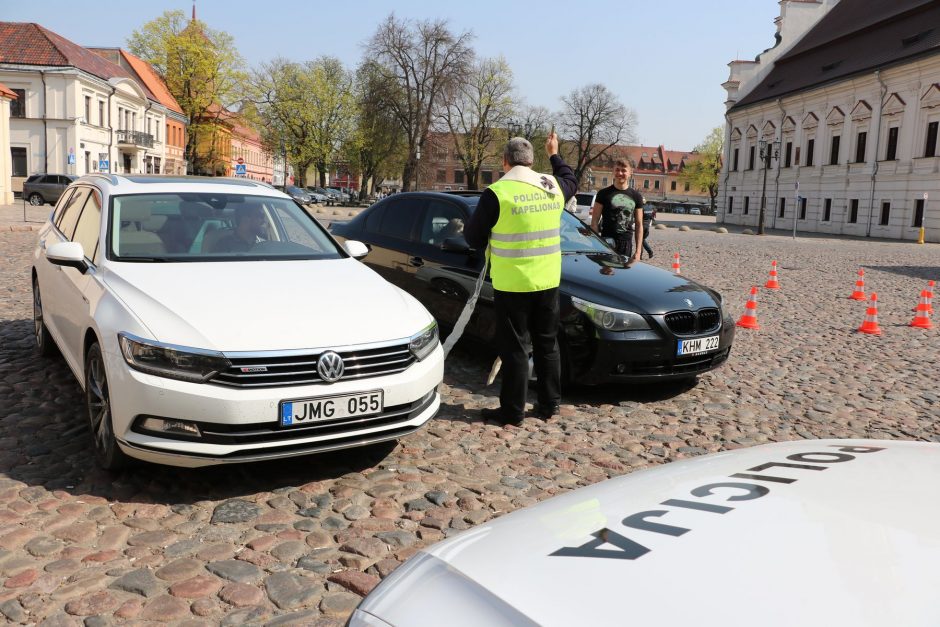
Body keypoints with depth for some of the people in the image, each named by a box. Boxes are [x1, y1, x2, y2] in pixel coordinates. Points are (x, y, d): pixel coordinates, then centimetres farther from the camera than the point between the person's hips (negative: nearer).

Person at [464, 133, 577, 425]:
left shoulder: (497, 193, -14)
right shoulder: (552, 186, 3)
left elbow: (473, 237, -7)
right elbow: (572, 181, 28)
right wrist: (554, 154, 41)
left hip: (512, 284, -5)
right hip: (548, 281, 5)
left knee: (515, 347, 3)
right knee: (547, 343, 16)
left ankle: (513, 410, 10)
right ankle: (549, 404, 24)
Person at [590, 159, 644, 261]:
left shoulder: (636, 196, 10)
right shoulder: (604, 194, 2)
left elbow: (639, 225, 10)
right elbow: (594, 222, 1)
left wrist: (638, 250, 3)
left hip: (627, 244, 2)